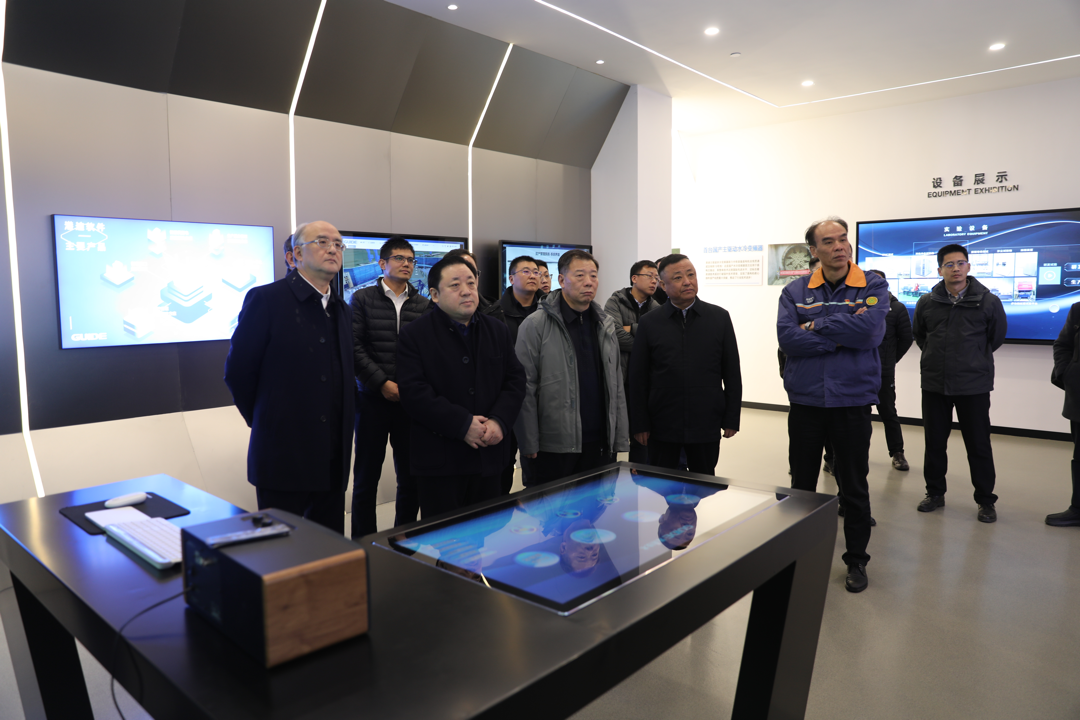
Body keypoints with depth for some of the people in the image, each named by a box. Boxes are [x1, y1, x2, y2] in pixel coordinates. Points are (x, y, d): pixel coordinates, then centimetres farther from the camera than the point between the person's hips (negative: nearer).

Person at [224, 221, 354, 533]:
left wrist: (341, 431, 12)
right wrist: (264, 422, 3)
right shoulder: (265, 299, -9)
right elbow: (237, 371, -5)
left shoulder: (340, 308, 12)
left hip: (333, 460, 6)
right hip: (284, 457, -6)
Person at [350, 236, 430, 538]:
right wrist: (383, 383, -10)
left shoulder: (423, 304, 9)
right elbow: (355, 347, -4)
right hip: (372, 399, -2)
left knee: (411, 479, 6)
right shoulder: (363, 298, 3)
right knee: (366, 478, 6)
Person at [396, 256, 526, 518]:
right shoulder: (414, 335, -4)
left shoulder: (497, 330, 11)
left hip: (489, 454, 5)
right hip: (438, 461, -4)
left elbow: (516, 380, 8)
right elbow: (414, 393, -13)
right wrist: (463, 425, -19)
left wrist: (499, 421, -10)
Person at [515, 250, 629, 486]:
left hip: (600, 445, 5)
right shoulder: (535, 325, -6)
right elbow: (525, 389, -8)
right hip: (553, 447, -5)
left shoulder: (606, 325, 11)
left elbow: (616, 387, 13)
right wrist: (529, 446, -11)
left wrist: (621, 441, 9)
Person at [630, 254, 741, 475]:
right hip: (662, 426, 0)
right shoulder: (649, 323, 1)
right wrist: (639, 424, -2)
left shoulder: (720, 318, 2)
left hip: (706, 425, 1)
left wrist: (732, 419, 1)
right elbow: (638, 378, 1)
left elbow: (732, 373, 4)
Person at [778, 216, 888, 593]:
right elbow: (787, 337, -14)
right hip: (805, 402, 2)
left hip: (852, 400, -1)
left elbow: (870, 330, -20)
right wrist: (842, 335, -16)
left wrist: (817, 325, -12)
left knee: (854, 486, 11)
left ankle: (856, 559, 29)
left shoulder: (873, 286, -2)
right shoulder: (794, 291, 2)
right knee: (801, 484, 13)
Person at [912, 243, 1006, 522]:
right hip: (934, 384, 2)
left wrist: (976, 360, 13)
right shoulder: (927, 302, 0)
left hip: (974, 385, -2)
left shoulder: (988, 301, -6)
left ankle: (986, 500, 19)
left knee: (979, 444, 5)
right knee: (934, 442, 10)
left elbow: (997, 336, 9)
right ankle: (935, 493, 25)